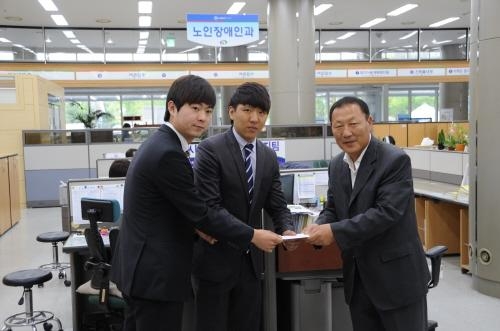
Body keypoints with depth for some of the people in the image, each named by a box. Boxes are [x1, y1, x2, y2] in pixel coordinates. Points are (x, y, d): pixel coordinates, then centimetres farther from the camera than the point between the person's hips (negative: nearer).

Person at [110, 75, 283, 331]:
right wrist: (253, 236, -11)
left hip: (142, 267, 10)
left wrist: (194, 227, 0)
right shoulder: (168, 153, -22)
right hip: (156, 273, -10)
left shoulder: (158, 144, 9)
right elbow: (200, 213, -19)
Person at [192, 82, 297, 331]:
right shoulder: (210, 150, -12)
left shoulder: (269, 157, 7)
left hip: (251, 259, 6)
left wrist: (286, 229, -15)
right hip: (215, 259, -5)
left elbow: (277, 206, 6)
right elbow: (209, 207, -20)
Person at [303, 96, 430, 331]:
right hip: (358, 278, 7)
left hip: (397, 276, -6)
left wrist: (335, 232, -26)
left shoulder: (395, 161, -16)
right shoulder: (336, 165, 6)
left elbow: (386, 212, -24)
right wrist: (319, 227, -12)